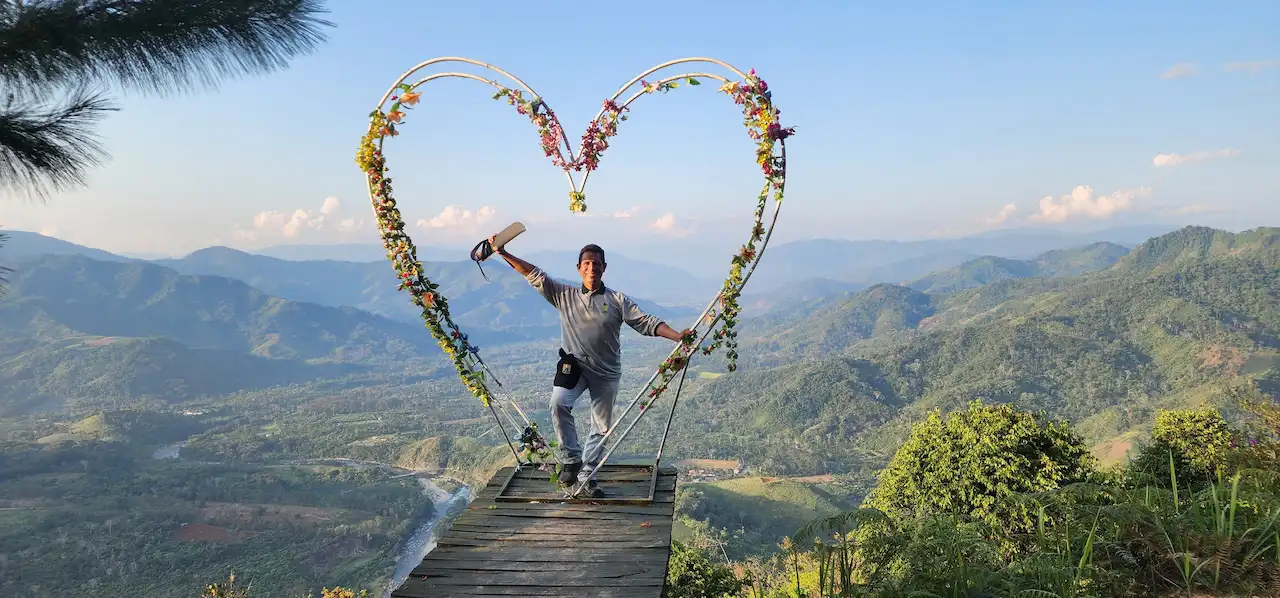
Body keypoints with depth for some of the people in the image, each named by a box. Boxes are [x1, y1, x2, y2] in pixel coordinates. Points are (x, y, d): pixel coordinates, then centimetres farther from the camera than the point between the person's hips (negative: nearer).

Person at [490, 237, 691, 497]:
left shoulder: (617, 300, 1)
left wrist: (678, 336, -20)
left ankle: (587, 475, 25)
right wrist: (503, 253, -6)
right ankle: (572, 459, -11)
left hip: (606, 372, 1)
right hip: (573, 366, -1)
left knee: (601, 427, 7)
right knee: (559, 403, -28)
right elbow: (534, 275, 1)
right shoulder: (565, 295, 4)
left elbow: (646, 322, -6)